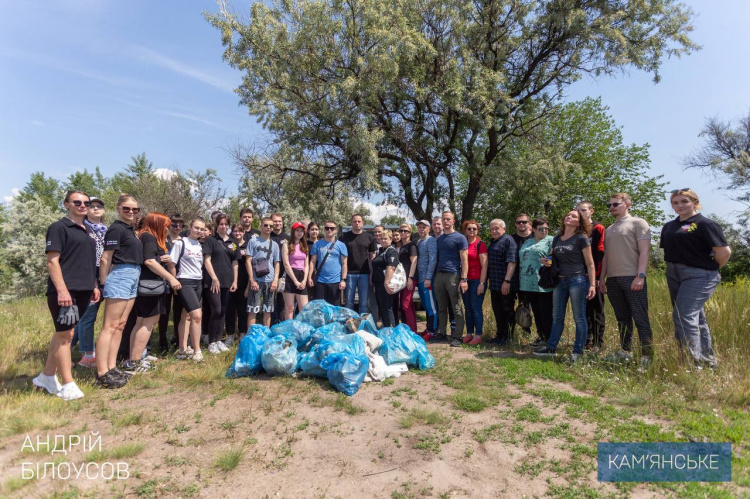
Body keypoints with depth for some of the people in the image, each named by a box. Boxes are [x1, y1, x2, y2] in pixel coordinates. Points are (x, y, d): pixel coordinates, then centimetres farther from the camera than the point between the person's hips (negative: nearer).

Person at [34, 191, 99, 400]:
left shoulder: (86, 231, 18)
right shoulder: (59, 227, -6)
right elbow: (52, 261, -13)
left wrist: (94, 285, 19)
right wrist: (62, 289, -21)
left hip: (83, 290, 8)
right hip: (64, 290, -7)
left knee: (64, 333, 14)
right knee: (65, 334, -3)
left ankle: (47, 376, 26)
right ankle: (68, 384, 3)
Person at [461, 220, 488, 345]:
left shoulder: (480, 244, -4)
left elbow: (484, 266, -8)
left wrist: (482, 283, -13)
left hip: (477, 280, -5)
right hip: (465, 280, 6)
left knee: (476, 308, -3)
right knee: (468, 308, 10)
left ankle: (478, 336, 5)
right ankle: (469, 334, 19)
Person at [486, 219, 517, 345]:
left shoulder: (508, 240, -9)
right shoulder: (492, 242, 17)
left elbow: (512, 262, -18)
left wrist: (507, 281, -24)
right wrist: (486, 281, 20)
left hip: (505, 284, -8)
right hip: (494, 284, 8)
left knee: (507, 311, 2)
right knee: (497, 311, 14)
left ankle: (507, 337, 12)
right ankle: (500, 335, 25)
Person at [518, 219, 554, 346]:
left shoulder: (551, 240, -1)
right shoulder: (527, 242, 18)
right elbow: (522, 260, 21)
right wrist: (521, 277, 15)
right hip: (529, 283, 6)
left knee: (546, 313, 0)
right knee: (536, 312, 13)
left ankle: (549, 340, 9)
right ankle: (540, 337, 24)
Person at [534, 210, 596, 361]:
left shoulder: (581, 238, -3)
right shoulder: (557, 239, 13)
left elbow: (590, 263, -5)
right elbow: (553, 259, 24)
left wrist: (592, 284, -12)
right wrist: (545, 261, 1)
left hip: (577, 280, -6)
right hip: (560, 280, 6)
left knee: (579, 317, 1)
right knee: (557, 316, 11)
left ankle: (578, 351, 10)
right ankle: (551, 348, 18)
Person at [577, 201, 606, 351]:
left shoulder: (598, 229, -1)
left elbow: (600, 253, -9)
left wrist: (597, 275, -15)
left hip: (594, 276, -4)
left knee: (597, 309, 3)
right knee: (584, 309, 8)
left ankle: (597, 342, 9)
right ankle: (586, 340, 16)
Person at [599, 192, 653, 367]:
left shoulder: (637, 223, 1)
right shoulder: (609, 229, 19)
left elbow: (644, 251, -7)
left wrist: (640, 276, -16)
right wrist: (602, 277, 13)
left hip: (632, 278, -6)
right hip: (612, 280, 6)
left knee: (640, 318, -4)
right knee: (622, 318, 11)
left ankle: (646, 356, 1)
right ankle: (626, 352, 19)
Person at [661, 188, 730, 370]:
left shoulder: (705, 224, -9)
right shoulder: (669, 226, 11)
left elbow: (724, 252, -13)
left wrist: (711, 269, 0)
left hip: (699, 276, -7)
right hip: (674, 276, 7)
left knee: (684, 317, -15)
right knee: (696, 318, 15)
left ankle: (694, 364, -6)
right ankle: (708, 359, 29)